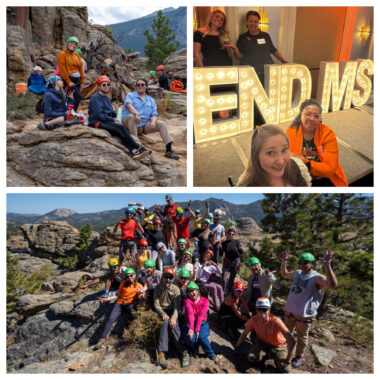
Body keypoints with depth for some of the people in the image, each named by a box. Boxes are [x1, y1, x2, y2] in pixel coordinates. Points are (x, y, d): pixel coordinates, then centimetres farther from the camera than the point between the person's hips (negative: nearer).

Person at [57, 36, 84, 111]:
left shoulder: (77, 55, 17)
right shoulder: (62, 54, -2)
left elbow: (81, 68, 15)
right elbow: (62, 69, -10)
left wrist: (82, 82, 8)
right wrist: (68, 82, -16)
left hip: (77, 80, 7)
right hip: (69, 79, -7)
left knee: (76, 98, 5)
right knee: (78, 96, -20)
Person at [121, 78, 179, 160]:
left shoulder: (151, 100, 16)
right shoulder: (130, 95, 7)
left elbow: (154, 114, 5)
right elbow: (128, 105, -15)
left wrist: (153, 121, -19)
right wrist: (136, 114, -36)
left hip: (144, 126, 3)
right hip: (128, 123, -3)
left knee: (162, 124, -16)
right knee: (132, 116, -36)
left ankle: (169, 150, -24)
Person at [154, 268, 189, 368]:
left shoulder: (176, 289, -2)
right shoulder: (158, 288, 1)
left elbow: (177, 306, -10)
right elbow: (156, 304, -4)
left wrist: (174, 317, -28)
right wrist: (163, 314, -21)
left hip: (172, 311, 0)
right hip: (161, 311, 0)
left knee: (172, 323, -30)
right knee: (166, 322, -30)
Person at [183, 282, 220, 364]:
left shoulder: (205, 301, -6)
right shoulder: (187, 300, -8)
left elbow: (201, 316, -17)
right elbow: (190, 314, -26)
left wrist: (197, 330, -26)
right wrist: (191, 329, -39)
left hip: (202, 323, 0)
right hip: (189, 323, 0)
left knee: (201, 337, -31)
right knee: (189, 337, -30)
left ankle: (211, 354, -3)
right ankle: (195, 349, 7)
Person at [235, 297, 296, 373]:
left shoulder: (276, 321, -35)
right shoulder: (254, 320, -23)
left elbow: (292, 341, -39)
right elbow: (244, 334, -6)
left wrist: (287, 361, -38)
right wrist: (236, 347, 5)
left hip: (278, 346, -2)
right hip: (262, 343, 2)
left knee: (285, 369, -22)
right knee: (251, 358, -22)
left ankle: (273, 355, 9)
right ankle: (266, 354, 10)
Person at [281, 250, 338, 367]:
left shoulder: (317, 278, -19)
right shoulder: (297, 273, 2)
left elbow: (332, 284, -39)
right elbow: (284, 274, 22)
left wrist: (327, 265, -46)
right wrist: (284, 261, 10)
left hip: (304, 315, -6)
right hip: (289, 311, 7)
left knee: (302, 336, 14)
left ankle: (299, 357, 36)